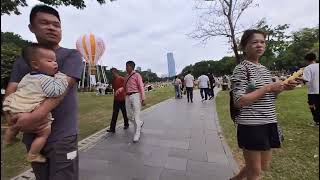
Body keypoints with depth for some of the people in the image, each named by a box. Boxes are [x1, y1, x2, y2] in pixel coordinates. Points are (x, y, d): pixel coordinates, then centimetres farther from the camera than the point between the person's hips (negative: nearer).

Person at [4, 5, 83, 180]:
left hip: (62, 137, -4)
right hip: (31, 136, 5)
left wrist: (35, 116, -27)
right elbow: (10, 93, 2)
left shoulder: (71, 55, -4)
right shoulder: (22, 60, 11)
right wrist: (13, 117, -17)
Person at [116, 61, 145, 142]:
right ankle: (140, 123, 38)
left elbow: (141, 87, -8)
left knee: (136, 116, -7)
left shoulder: (137, 75, -3)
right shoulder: (126, 77, 19)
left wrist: (143, 99, -16)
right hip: (128, 97, 7)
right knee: (129, 116, 10)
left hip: (135, 96, -7)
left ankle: (137, 135, 3)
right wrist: (119, 90, 4)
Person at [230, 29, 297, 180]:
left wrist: (283, 88, 2)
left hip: (268, 123, 8)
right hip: (250, 125, -8)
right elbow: (239, 101, -21)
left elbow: (266, 98, 17)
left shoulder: (265, 69, 12)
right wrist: (268, 88, -18)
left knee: (263, 166, 23)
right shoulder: (241, 69, -13)